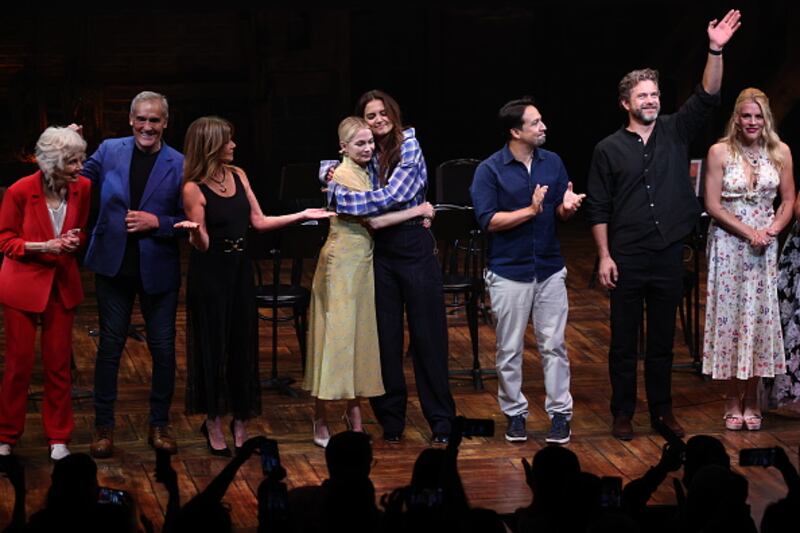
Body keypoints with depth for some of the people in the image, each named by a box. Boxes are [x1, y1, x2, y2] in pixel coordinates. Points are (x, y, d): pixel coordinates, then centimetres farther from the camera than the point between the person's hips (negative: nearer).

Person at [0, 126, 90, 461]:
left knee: (59, 364, 6)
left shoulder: (83, 188, -6)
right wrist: (43, 247, -21)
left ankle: (58, 438, 19)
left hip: (62, 286, 3)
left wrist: (75, 241, -13)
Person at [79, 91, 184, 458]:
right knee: (110, 346, 7)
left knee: (163, 349, 6)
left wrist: (157, 222, -19)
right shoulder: (109, 151, 0)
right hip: (114, 265, 1)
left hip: (158, 269, -1)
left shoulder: (179, 165, -6)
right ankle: (103, 427, 16)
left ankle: (159, 425, 22)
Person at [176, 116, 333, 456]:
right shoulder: (193, 189, -13)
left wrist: (303, 215, 8)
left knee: (243, 343, 7)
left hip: (239, 268, 6)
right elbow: (202, 245, -13)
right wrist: (195, 232, -35)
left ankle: (240, 420, 18)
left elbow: (258, 222, 9)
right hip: (209, 272, -6)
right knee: (213, 344, 2)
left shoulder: (237, 175, 5)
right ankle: (213, 422, 15)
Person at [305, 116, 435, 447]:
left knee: (360, 332, 10)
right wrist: (418, 210, -14)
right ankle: (321, 421, 2)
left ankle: (354, 410, 18)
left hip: (365, 259, 8)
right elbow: (374, 220, -21)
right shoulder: (343, 176, -15)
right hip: (342, 261, -8)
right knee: (335, 335, -5)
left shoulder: (366, 173, 13)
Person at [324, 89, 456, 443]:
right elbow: (327, 170, 21)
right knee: (385, 337, 6)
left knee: (427, 335, 0)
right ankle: (391, 420, 15)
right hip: (380, 251, 4)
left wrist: (340, 196, -17)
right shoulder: (368, 156, 7)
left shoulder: (409, 146, -8)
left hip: (414, 247, -4)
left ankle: (441, 421, 7)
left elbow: (393, 195, -20)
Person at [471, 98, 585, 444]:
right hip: (509, 272, -3)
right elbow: (488, 220, -15)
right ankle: (514, 413, 18)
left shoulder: (552, 163, 5)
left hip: (549, 269, 3)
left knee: (554, 345, 4)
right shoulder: (490, 170, -8)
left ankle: (560, 413, 11)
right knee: (510, 350, 6)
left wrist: (567, 206, -16)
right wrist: (530, 211, -21)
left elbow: (562, 212, 8)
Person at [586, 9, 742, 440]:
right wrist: (605, 256, -7)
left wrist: (715, 51, -21)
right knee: (624, 340, 5)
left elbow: (706, 98, -8)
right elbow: (598, 208, -1)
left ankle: (662, 409, 21)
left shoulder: (675, 133, 5)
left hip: (668, 256, 2)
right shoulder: (609, 149, -1)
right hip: (627, 258, -2)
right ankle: (623, 412, 14)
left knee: (662, 339, 11)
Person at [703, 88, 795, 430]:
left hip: (763, 247, 2)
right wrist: (749, 232, -14)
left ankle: (751, 401, 12)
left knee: (759, 316, 2)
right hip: (728, 245, -2)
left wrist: (773, 229, -10)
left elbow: (788, 200, 7)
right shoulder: (720, 152, -6)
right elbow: (713, 205, -7)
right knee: (729, 315, 0)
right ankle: (734, 402, 9)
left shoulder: (780, 152, 2)